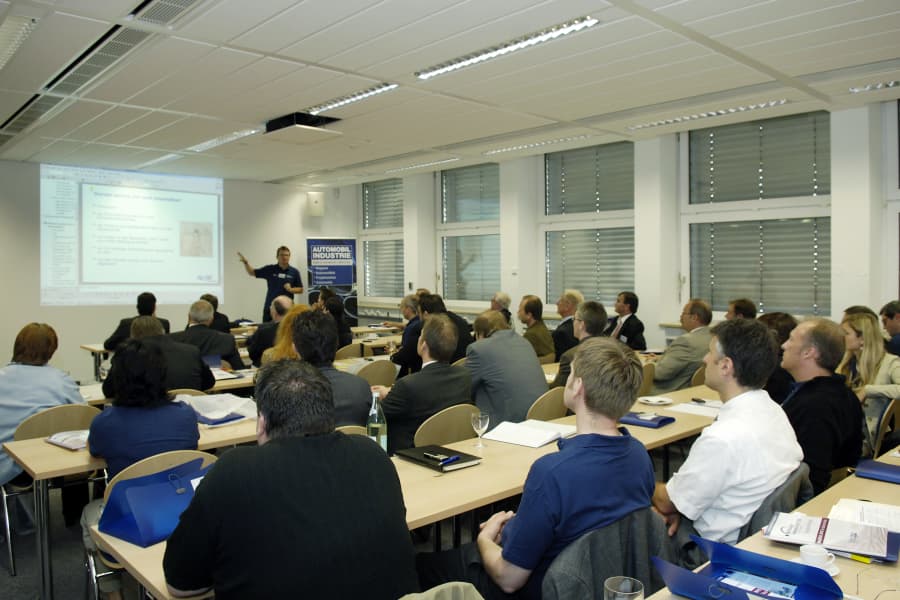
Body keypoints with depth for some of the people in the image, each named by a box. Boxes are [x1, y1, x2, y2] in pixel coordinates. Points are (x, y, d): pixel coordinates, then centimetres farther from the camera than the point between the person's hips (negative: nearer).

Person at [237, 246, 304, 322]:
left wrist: (290, 289, -12)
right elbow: (252, 273, 9)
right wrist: (245, 262, -7)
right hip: (270, 307, 1)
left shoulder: (294, 272, 2)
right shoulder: (270, 269, 3)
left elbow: (300, 289, 7)